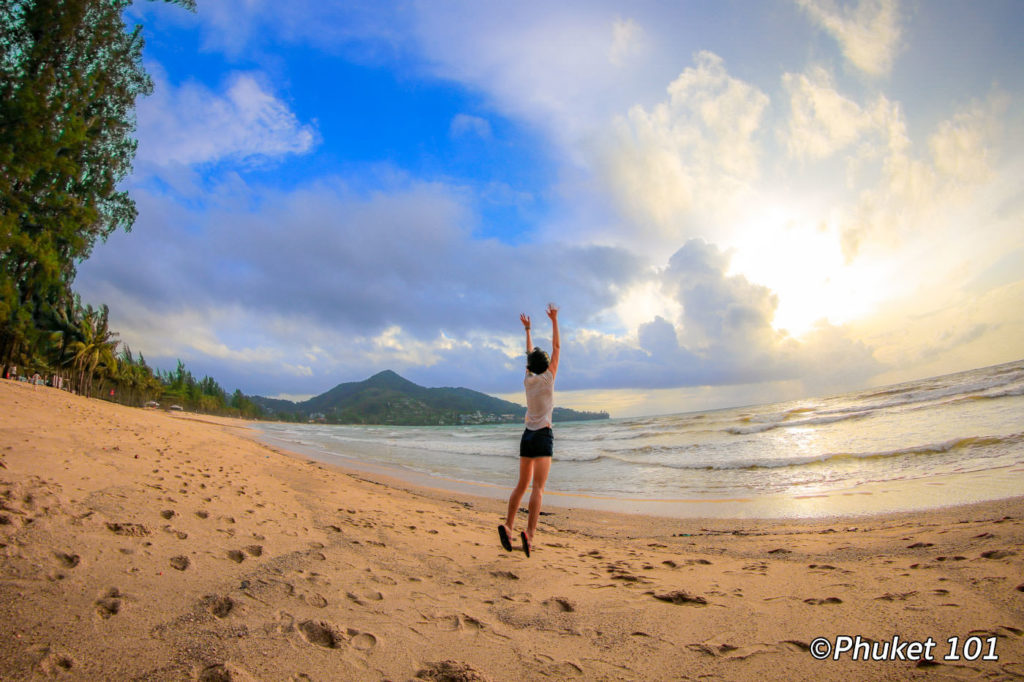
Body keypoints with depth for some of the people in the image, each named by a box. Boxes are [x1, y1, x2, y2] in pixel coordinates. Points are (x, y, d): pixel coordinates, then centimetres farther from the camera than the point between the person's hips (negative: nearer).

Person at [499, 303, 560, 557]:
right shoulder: (548, 378, -3)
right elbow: (556, 347, 3)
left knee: (522, 485, 12)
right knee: (538, 488, -11)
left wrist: (527, 329, 33)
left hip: (527, 436, 6)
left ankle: (508, 525, 5)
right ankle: (529, 533, -21)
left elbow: (530, 353, 24)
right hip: (543, 436, -6)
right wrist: (554, 321, 7)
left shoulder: (528, 380, 9)